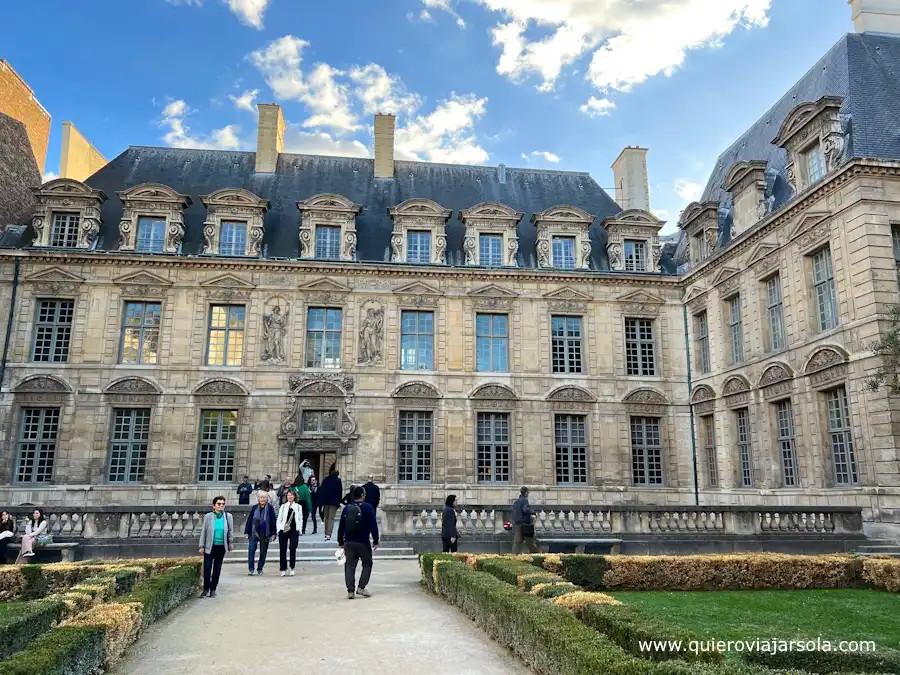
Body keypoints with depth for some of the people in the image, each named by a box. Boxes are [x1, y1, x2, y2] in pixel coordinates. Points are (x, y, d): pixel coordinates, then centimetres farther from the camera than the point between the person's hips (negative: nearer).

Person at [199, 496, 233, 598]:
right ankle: (206, 589, 11)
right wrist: (202, 546, 1)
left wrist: (230, 543, 10)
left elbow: (230, 531, 9)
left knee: (217, 569, 9)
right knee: (207, 568, -4)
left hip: (221, 547, 2)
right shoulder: (208, 516, -4)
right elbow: (203, 532, 0)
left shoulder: (228, 516, -1)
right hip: (209, 546, -2)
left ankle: (213, 589, 21)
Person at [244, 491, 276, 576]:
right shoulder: (254, 507, 2)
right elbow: (249, 519, 6)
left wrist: (273, 534, -5)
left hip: (265, 533, -1)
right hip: (254, 532, 1)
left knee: (263, 552, 7)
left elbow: (273, 521, -3)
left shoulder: (270, 508, -4)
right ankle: (251, 569, -2)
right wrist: (246, 531, 3)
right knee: (251, 550, -8)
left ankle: (260, 569, 19)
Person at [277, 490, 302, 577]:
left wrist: (299, 529, 0)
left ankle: (292, 568, 9)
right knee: (282, 550, 1)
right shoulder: (283, 506, 9)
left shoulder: (298, 507, 10)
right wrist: (279, 529, -3)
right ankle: (283, 569, 9)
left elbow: (300, 519, 11)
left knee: (293, 549, -2)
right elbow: (279, 519, 8)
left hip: (294, 530, 0)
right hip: (283, 530, 0)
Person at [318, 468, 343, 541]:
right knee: (331, 518, -6)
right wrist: (339, 502, 3)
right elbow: (340, 492, -5)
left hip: (325, 502, 4)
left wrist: (321, 501, 8)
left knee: (326, 517, 17)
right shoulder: (338, 481, -3)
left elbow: (321, 491, 6)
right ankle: (328, 534, -17)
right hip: (334, 502, -4)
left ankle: (326, 533, 22)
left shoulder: (325, 480, 7)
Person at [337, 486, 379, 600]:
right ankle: (361, 587, 1)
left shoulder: (346, 508, 6)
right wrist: (375, 541, -1)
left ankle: (350, 591, 4)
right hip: (363, 542, -3)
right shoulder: (368, 508, -7)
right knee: (367, 564, 11)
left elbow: (341, 527, 9)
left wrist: (341, 542, 16)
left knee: (349, 566, 8)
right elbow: (373, 525, -8)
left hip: (348, 542, 4)